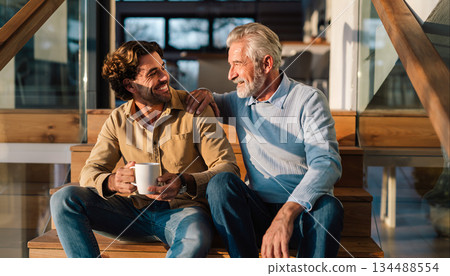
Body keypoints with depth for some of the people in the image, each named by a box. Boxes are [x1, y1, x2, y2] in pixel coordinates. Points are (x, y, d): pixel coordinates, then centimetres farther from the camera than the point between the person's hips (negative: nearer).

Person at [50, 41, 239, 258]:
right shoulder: (118, 120, 6)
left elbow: (228, 167, -8)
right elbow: (89, 173, 2)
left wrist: (185, 183, -28)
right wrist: (112, 182, -24)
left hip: (182, 209, -3)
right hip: (135, 212, 4)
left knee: (196, 238, -39)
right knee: (64, 199, -15)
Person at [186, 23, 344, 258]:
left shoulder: (308, 99, -4)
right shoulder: (239, 101, 13)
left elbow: (327, 164, -19)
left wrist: (287, 214, -33)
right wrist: (203, 95, 5)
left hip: (301, 212, -3)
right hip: (257, 210, 4)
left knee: (328, 207, -35)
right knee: (221, 183, -25)